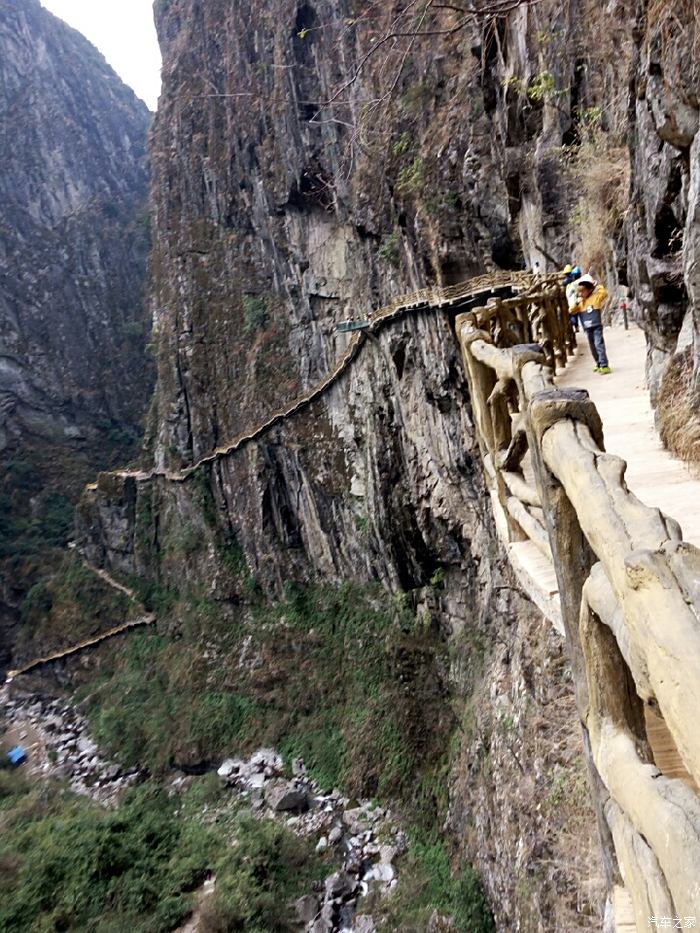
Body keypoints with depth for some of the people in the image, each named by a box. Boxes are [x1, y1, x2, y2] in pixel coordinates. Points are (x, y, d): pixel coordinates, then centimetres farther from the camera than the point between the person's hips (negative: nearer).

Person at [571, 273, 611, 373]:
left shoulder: (595, 298, -3)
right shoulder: (580, 302, 10)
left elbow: (604, 293, -15)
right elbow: (571, 311, 6)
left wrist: (598, 285, -6)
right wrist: (576, 303, -8)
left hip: (596, 326, -6)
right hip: (587, 328, 6)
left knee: (599, 345, -14)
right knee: (592, 347, 14)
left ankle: (604, 365, -16)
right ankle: (598, 364, 29)